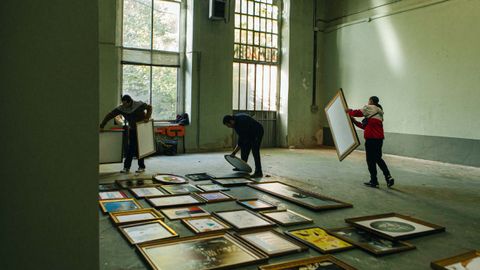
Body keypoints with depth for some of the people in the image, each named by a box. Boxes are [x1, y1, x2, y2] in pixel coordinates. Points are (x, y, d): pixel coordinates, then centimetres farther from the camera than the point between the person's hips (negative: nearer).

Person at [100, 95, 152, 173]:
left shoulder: (139, 105, -22)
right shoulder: (120, 108, -14)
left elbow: (149, 107, -6)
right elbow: (109, 115, -11)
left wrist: (147, 118, -20)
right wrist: (102, 126, -14)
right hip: (132, 129, 3)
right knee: (130, 149, 0)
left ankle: (141, 167, 10)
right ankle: (126, 167, 4)